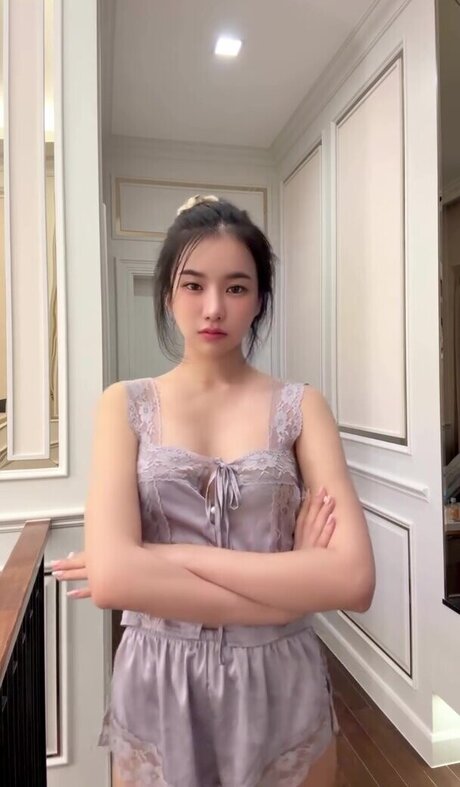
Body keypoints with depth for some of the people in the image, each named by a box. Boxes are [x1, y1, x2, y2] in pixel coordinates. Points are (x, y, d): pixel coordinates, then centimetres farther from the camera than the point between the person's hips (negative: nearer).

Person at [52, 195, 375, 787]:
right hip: (159, 693, 0)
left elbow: (353, 578, -17)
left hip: (281, 691, 1)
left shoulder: (300, 406, -6)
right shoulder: (126, 405, -6)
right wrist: (293, 585, -18)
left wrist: (170, 559, -19)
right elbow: (110, 578, -19)